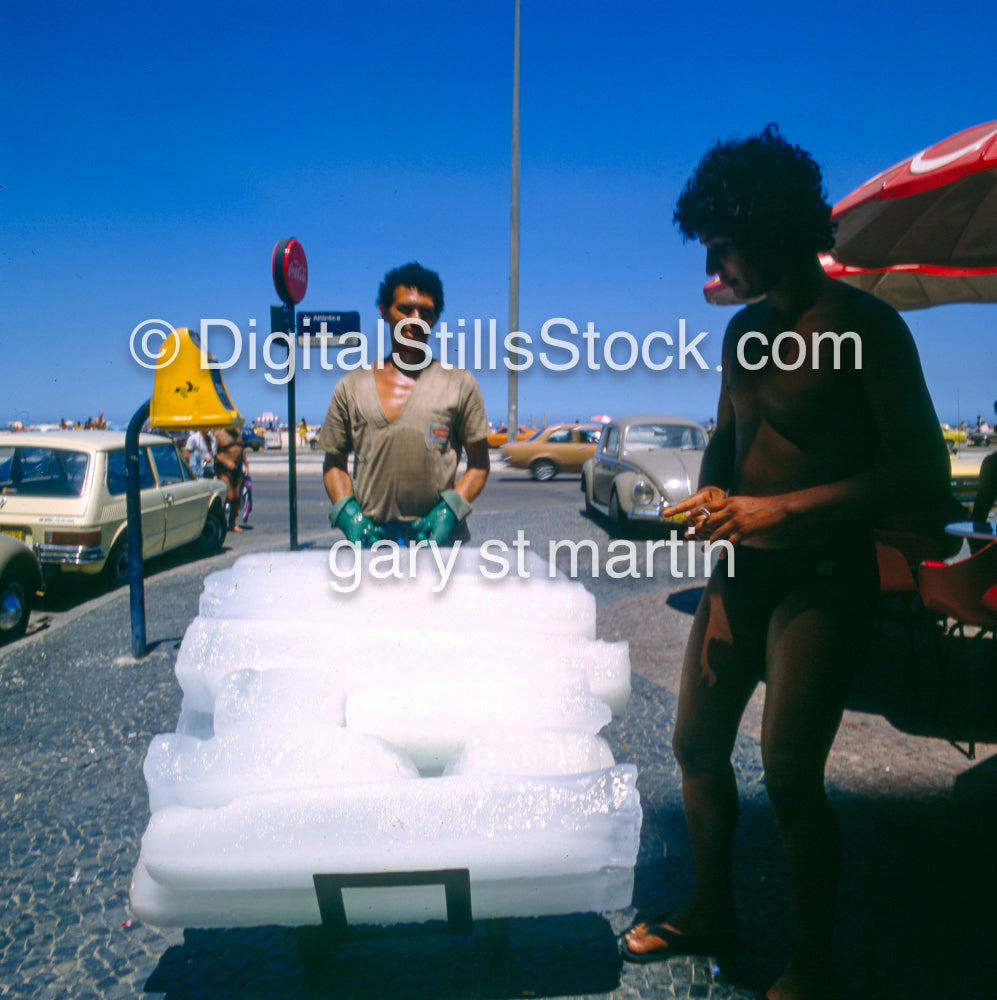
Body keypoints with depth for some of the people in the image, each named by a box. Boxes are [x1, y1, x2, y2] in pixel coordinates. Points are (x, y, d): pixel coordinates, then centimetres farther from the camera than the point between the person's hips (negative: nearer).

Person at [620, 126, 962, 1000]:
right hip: (742, 569, 7)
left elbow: (920, 472, -16)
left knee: (790, 774, -4)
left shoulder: (864, 327, -11)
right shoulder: (745, 331, 11)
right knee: (697, 744, 11)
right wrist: (710, 495, 1)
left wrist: (777, 509, -21)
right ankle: (712, 912, 34)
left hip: (822, 578, -7)